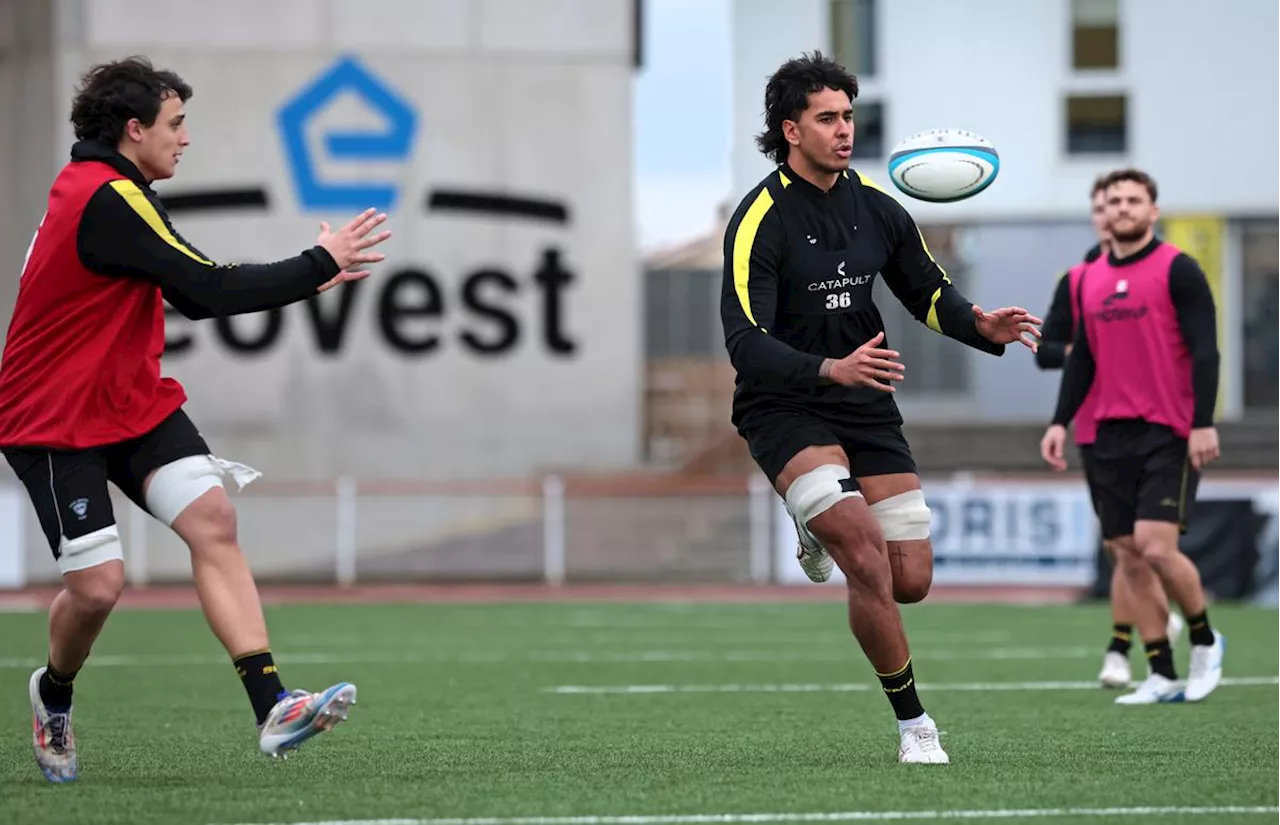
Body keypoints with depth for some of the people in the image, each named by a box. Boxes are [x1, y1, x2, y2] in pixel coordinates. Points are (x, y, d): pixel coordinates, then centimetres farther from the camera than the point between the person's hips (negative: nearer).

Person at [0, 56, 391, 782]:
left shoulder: (107, 192, 10)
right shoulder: (109, 200, -22)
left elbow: (193, 296, 16)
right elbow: (211, 289, -26)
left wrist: (301, 281, 8)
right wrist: (318, 265, -18)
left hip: (131, 400, 9)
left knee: (213, 517, -12)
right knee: (98, 585, -12)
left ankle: (272, 708, -21)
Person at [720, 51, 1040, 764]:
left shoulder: (876, 208, 5)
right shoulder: (760, 219, -14)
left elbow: (929, 294, 15)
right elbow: (746, 344, -22)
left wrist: (985, 328, -7)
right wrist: (830, 370, -39)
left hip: (868, 409, 6)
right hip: (784, 410, -6)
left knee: (911, 581, 0)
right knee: (867, 555, -24)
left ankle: (827, 530, 34)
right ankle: (914, 722, -10)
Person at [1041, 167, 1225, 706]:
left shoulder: (1177, 270, -5)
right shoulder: (1090, 281, 13)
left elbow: (1204, 350, -9)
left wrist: (1203, 423, -17)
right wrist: (1061, 422, 8)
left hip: (1168, 434, -6)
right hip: (1111, 437, 6)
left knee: (1157, 548, -16)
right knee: (1129, 559, 3)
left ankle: (1204, 641, 8)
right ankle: (1163, 676, 8)